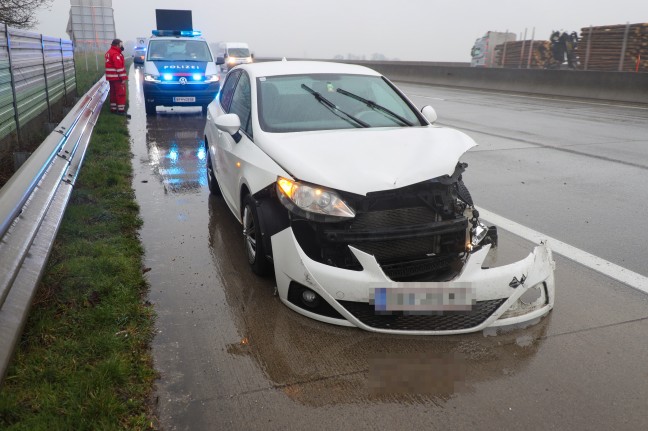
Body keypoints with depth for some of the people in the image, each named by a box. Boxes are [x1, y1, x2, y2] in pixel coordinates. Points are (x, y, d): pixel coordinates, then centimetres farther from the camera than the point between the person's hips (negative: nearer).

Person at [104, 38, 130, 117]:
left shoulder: (109, 53, 16)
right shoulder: (116, 54, -17)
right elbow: (119, 67, -21)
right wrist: (123, 78, -20)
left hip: (111, 77, 10)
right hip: (117, 78, -10)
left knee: (113, 93, 15)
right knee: (121, 93, -7)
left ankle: (113, 108, 20)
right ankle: (121, 110, -8)